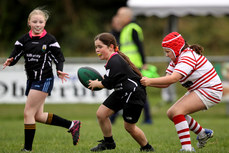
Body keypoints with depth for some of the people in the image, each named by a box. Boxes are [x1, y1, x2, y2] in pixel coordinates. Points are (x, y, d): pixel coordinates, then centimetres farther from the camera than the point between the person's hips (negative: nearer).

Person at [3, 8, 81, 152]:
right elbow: (15, 56, 0)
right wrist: (9, 62, -22)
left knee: (28, 113, -10)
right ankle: (72, 125, 24)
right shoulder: (24, 39, 5)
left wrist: (59, 71, -22)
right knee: (38, 116, 11)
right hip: (31, 80, 7)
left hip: (44, 80, -7)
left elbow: (59, 58, -4)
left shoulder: (50, 40, -7)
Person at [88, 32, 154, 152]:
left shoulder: (115, 62, -23)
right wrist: (98, 82, 2)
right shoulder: (113, 60, 8)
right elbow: (111, 80, 17)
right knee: (101, 114, 2)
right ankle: (108, 142, 18)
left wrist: (95, 84, -4)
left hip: (134, 94, -10)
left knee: (129, 126, 0)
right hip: (121, 92, 10)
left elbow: (107, 84, -22)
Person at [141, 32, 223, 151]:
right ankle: (203, 134, 25)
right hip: (197, 91, 10)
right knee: (171, 113, 10)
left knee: (177, 111, -23)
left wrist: (150, 81, -35)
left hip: (210, 91, -10)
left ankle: (187, 148, -27)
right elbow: (166, 83, -1)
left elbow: (173, 78, -35)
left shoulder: (188, 57, -22)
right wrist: (146, 82, -15)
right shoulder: (176, 59, 8)